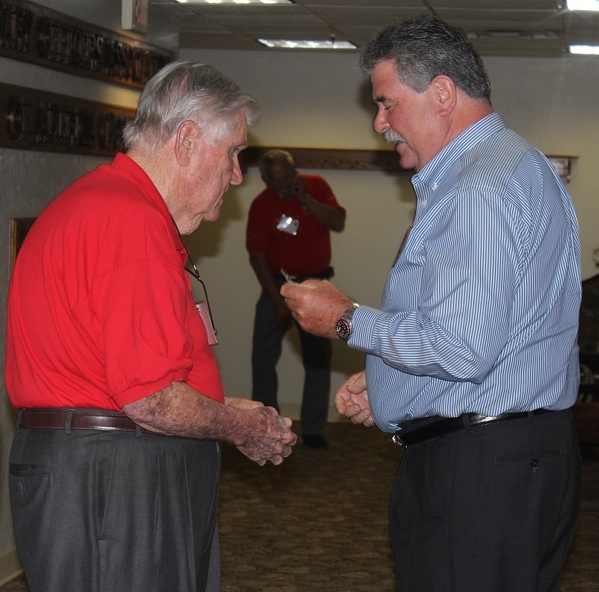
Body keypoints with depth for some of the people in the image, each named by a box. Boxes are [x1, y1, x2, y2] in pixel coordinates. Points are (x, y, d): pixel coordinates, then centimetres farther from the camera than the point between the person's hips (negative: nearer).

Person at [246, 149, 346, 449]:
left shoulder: (316, 186, -4)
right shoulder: (261, 205, -8)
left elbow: (338, 222, -15)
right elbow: (257, 257, -8)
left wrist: (305, 199, -24)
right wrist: (278, 301, -13)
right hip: (277, 282, -1)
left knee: (318, 357, 0)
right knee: (263, 356, -3)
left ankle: (313, 430, 7)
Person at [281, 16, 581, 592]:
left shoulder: (486, 187, -18)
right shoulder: (489, 170, 18)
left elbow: (462, 350, -25)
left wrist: (347, 319, -10)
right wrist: (380, 384, 16)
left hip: (482, 475, -11)